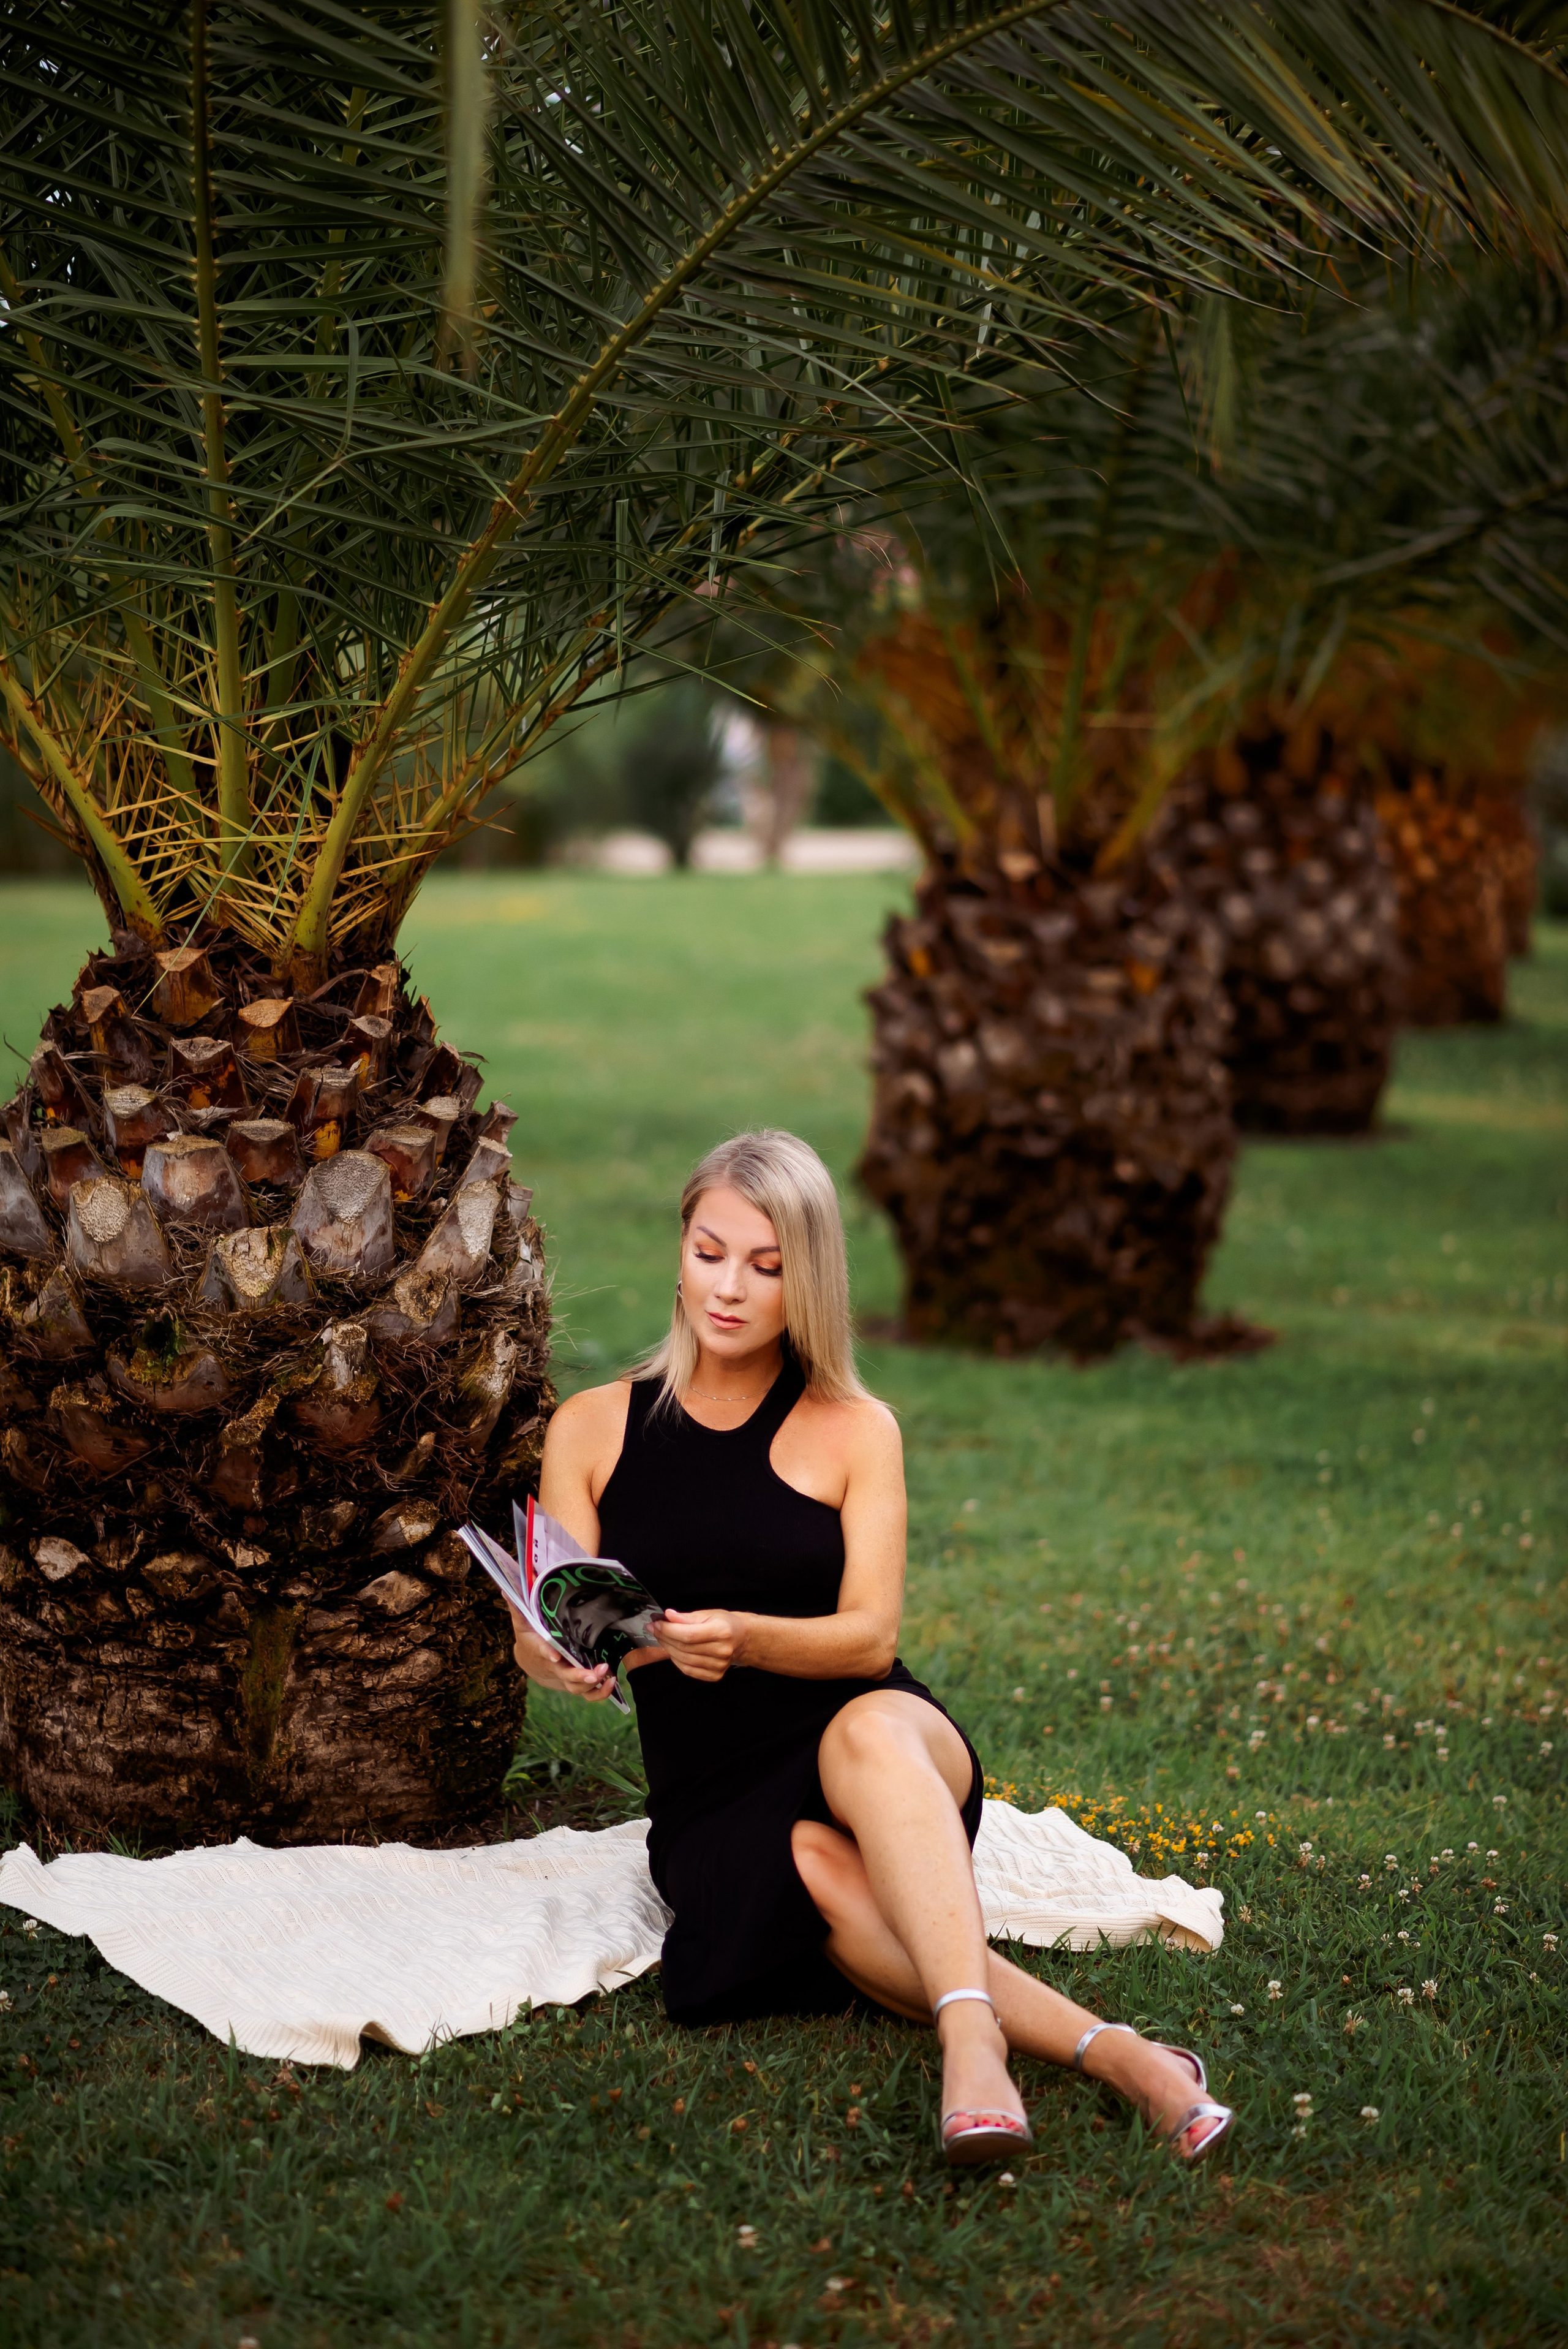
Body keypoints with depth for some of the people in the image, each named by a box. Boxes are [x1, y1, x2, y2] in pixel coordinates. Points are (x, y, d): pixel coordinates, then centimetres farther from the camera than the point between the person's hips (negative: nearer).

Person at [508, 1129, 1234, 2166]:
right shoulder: (593, 1431, 8)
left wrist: (739, 1637, -27)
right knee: (815, 1868, -36)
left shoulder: (855, 1431, 4)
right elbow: (541, 1630, 2)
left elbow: (870, 1636, -6)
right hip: (714, 1799, 1)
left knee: (869, 1730, -39)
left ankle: (972, 2044, -56)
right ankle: (1108, 2051, -42)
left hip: (887, 1742, -1)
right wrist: (562, 1654, -24)